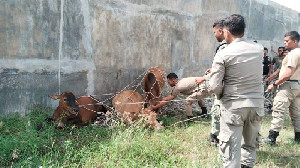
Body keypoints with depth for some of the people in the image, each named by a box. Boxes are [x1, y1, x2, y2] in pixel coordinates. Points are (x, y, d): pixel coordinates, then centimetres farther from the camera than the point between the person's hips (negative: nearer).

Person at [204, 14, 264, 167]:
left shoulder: (223, 54, -12)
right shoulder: (259, 49, 3)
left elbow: (215, 85, -14)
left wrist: (221, 97, 7)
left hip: (233, 106, -5)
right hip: (257, 104, 5)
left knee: (230, 148, 3)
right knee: (250, 144, 21)